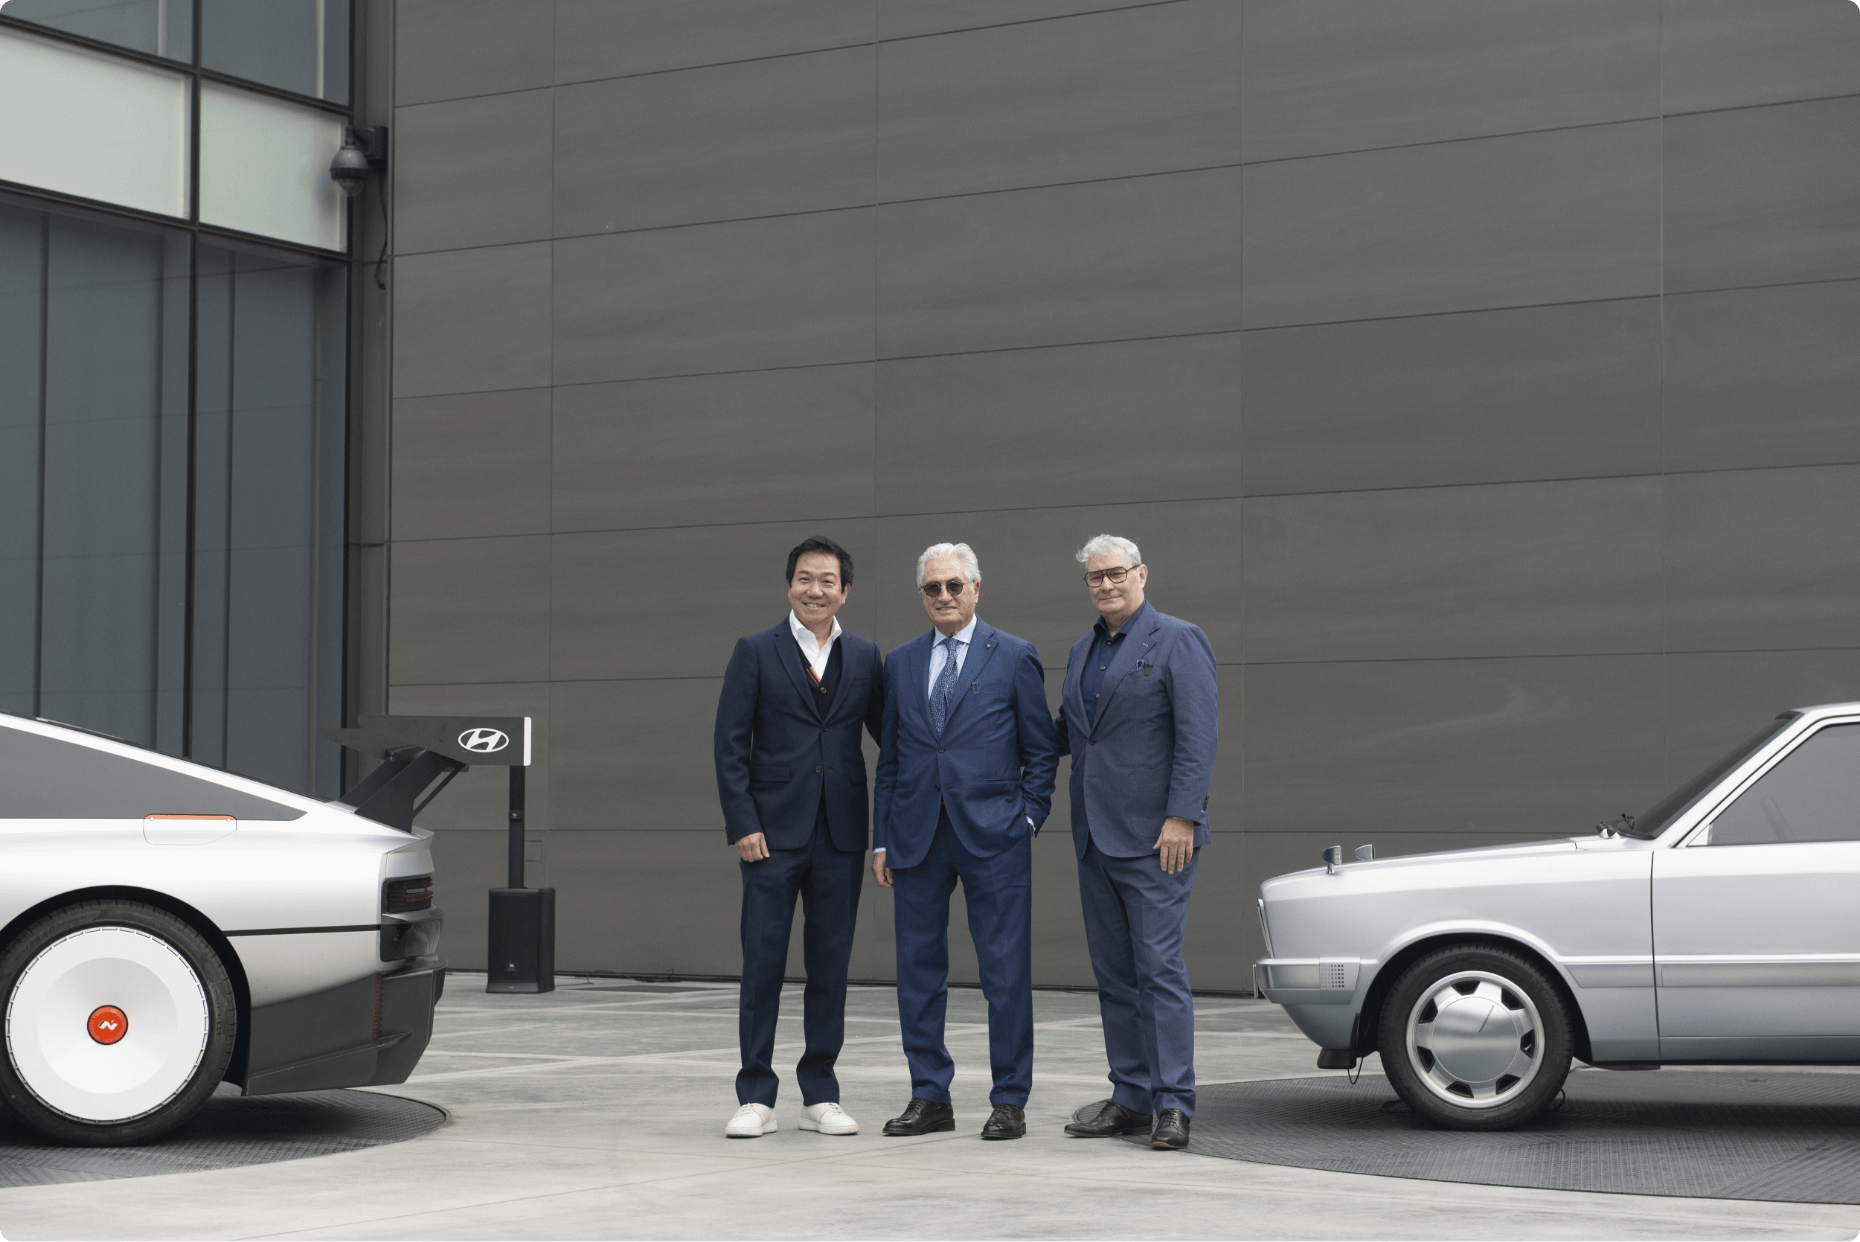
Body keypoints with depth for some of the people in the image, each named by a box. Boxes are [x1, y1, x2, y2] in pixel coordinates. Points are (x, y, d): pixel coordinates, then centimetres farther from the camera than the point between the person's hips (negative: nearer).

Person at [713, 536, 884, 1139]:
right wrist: (743, 823, -9)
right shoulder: (755, 652, 1)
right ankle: (756, 1096, 6)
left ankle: (820, 1095, 14)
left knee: (831, 965, 6)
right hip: (773, 833, -3)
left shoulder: (865, 656, 9)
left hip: (840, 834, 3)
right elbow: (730, 744, -2)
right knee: (762, 963, -1)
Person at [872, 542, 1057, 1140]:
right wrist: (882, 840, 9)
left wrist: (1027, 818, -4)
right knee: (918, 967, 6)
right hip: (917, 837, 3)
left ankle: (1010, 1101, 7)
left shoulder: (1015, 657, 4)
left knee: (1006, 971, -1)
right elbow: (889, 758, 14)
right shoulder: (900, 663, 13)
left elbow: (1041, 750, 6)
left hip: (992, 835, -3)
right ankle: (929, 1097, 15)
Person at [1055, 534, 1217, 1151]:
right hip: (1095, 834, 7)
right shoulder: (1083, 650, 17)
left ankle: (1174, 1105, -6)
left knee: (1159, 966, -9)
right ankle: (1131, 1099, 14)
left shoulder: (1178, 641, -5)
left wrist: (1181, 817, -19)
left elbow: (1197, 735, -12)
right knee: (1113, 971, 8)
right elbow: (1065, 730, 25)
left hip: (1153, 835, -7)